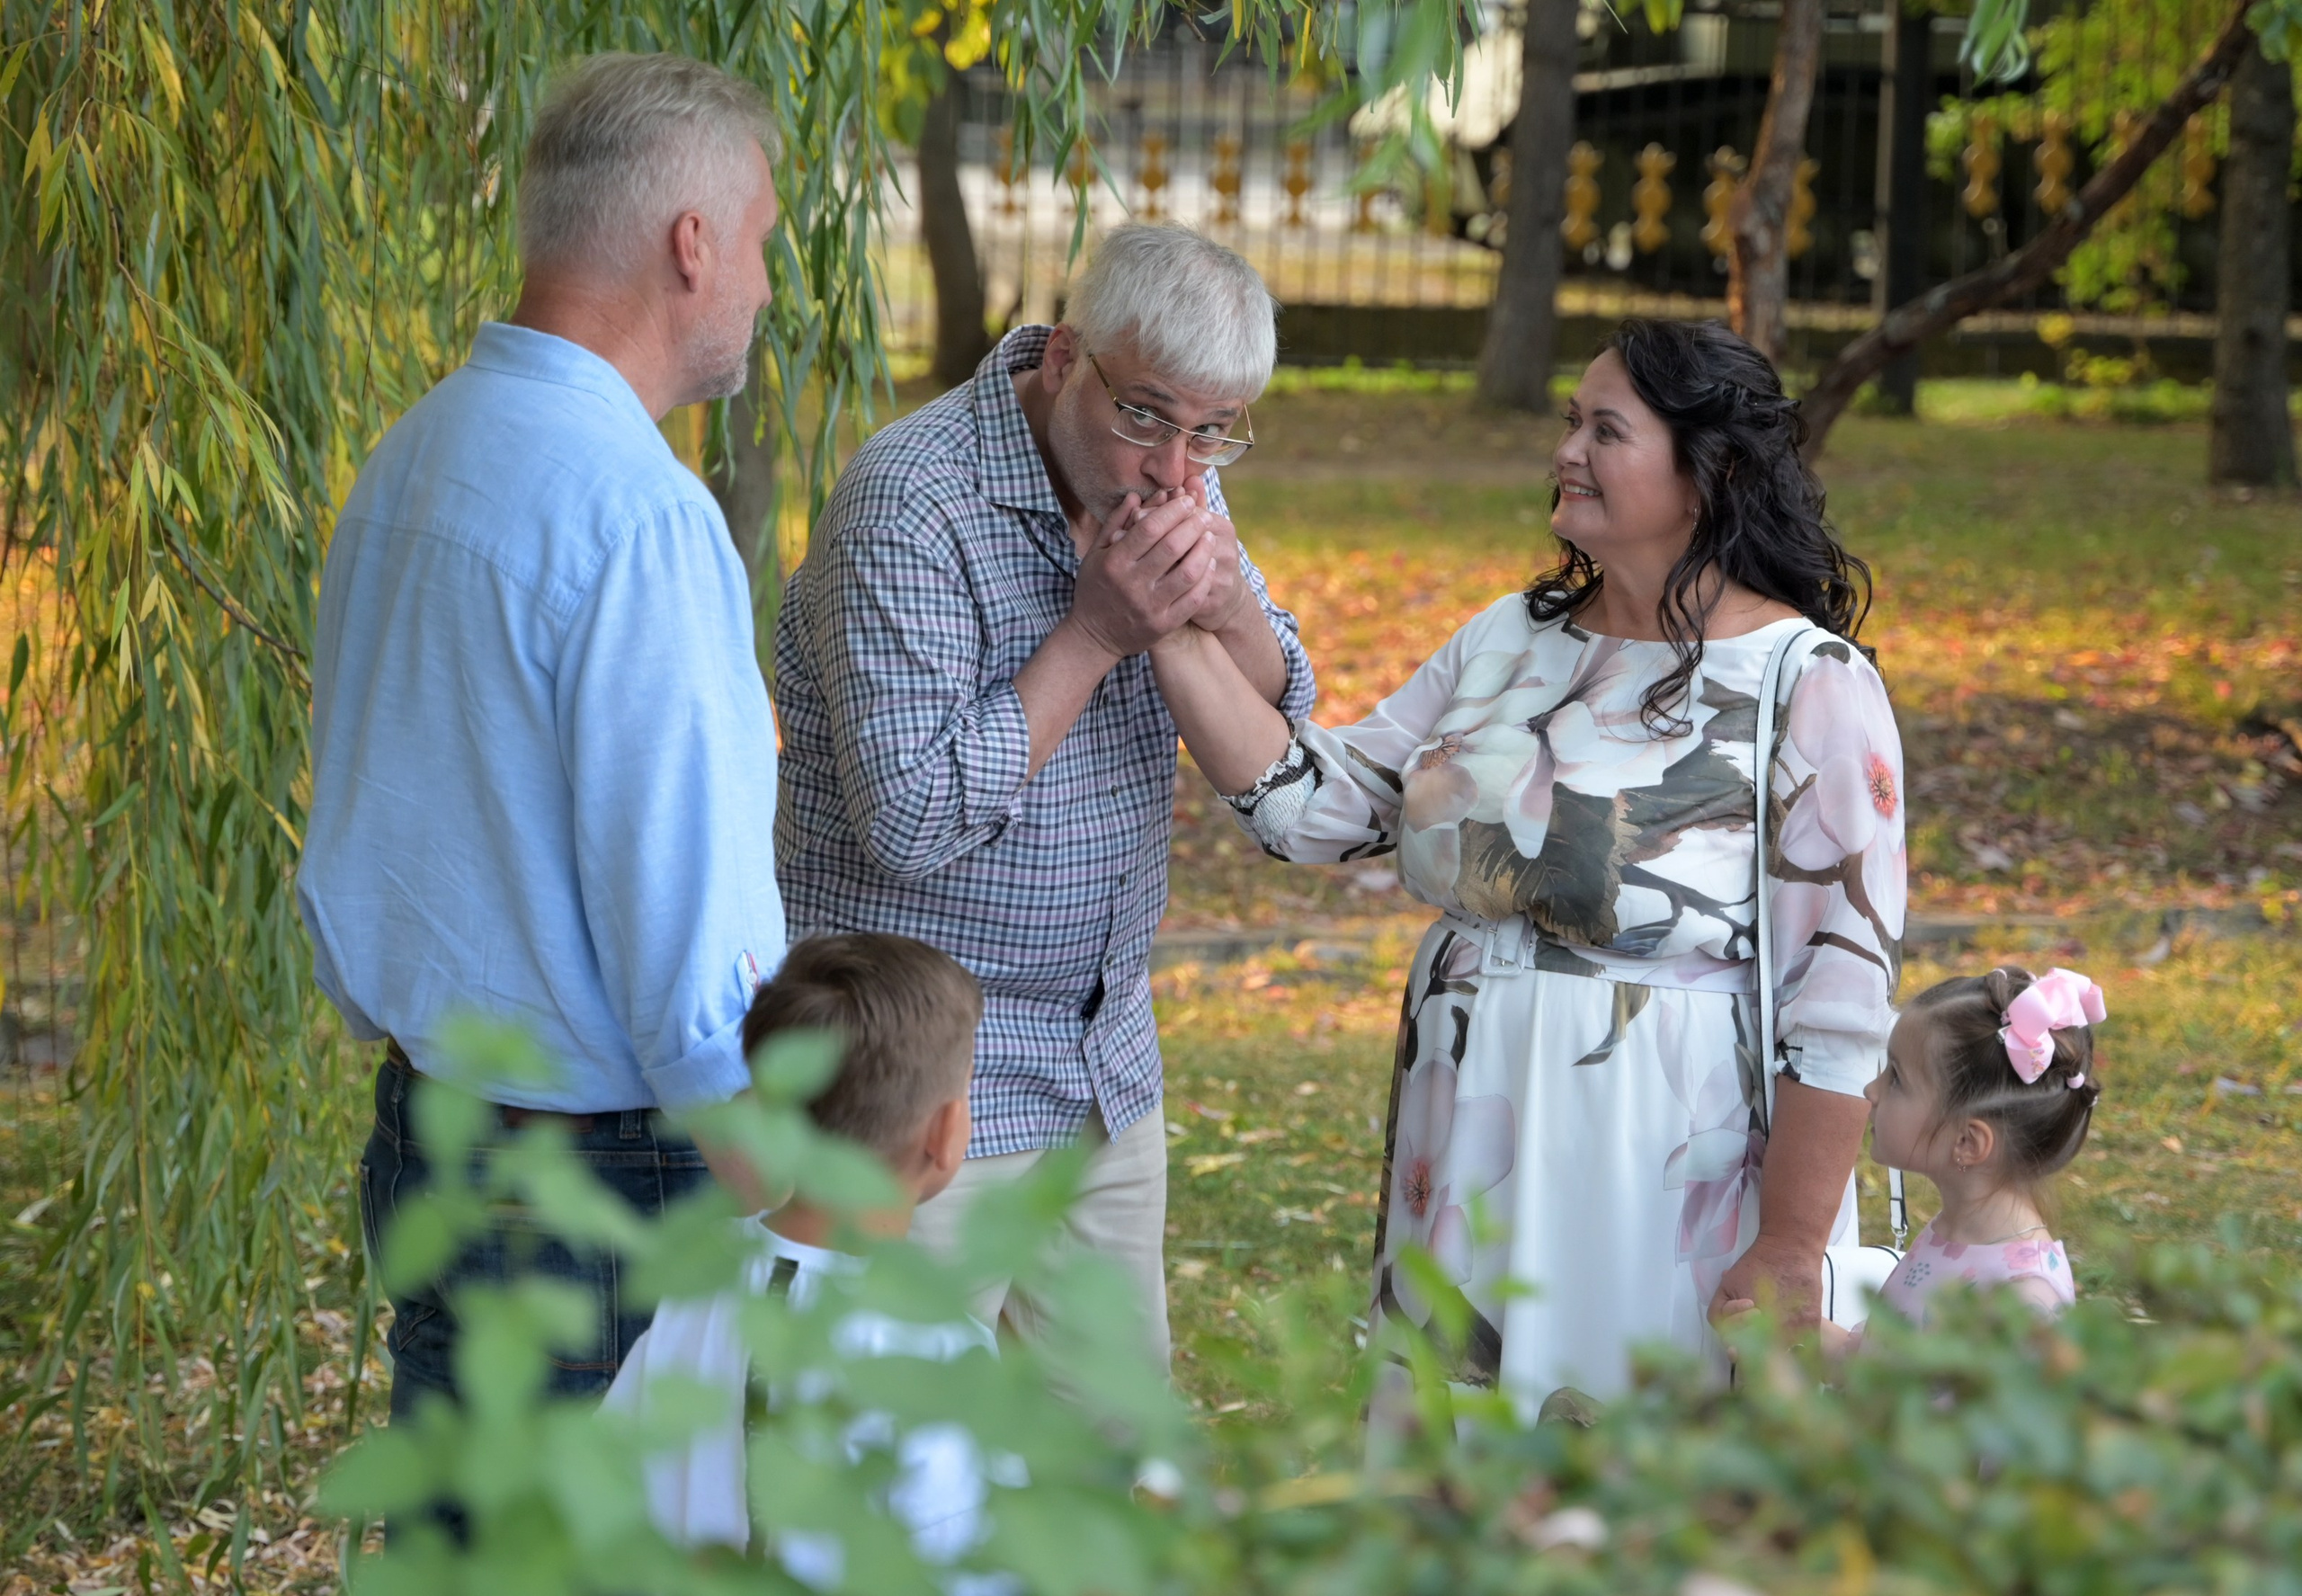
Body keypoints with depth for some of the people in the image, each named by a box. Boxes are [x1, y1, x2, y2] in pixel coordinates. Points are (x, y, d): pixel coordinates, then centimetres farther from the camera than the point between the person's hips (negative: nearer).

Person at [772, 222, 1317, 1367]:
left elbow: (1280, 718, 9)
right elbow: (913, 819, -26)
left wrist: (1223, 605, -13)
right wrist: (1096, 632, -24)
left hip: (1108, 1063, 8)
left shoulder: (1168, 474, 3)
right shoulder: (911, 506, -21)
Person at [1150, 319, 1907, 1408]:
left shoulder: (1808, 688, -11)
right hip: (1470, 1165, 6)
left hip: (1675, 1186, -6)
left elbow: (1840, 999, -13)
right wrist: (1176, 636, -6)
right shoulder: (1510, 642, 9)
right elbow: (1316, 805, 5)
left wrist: (1790, 1254, -16)